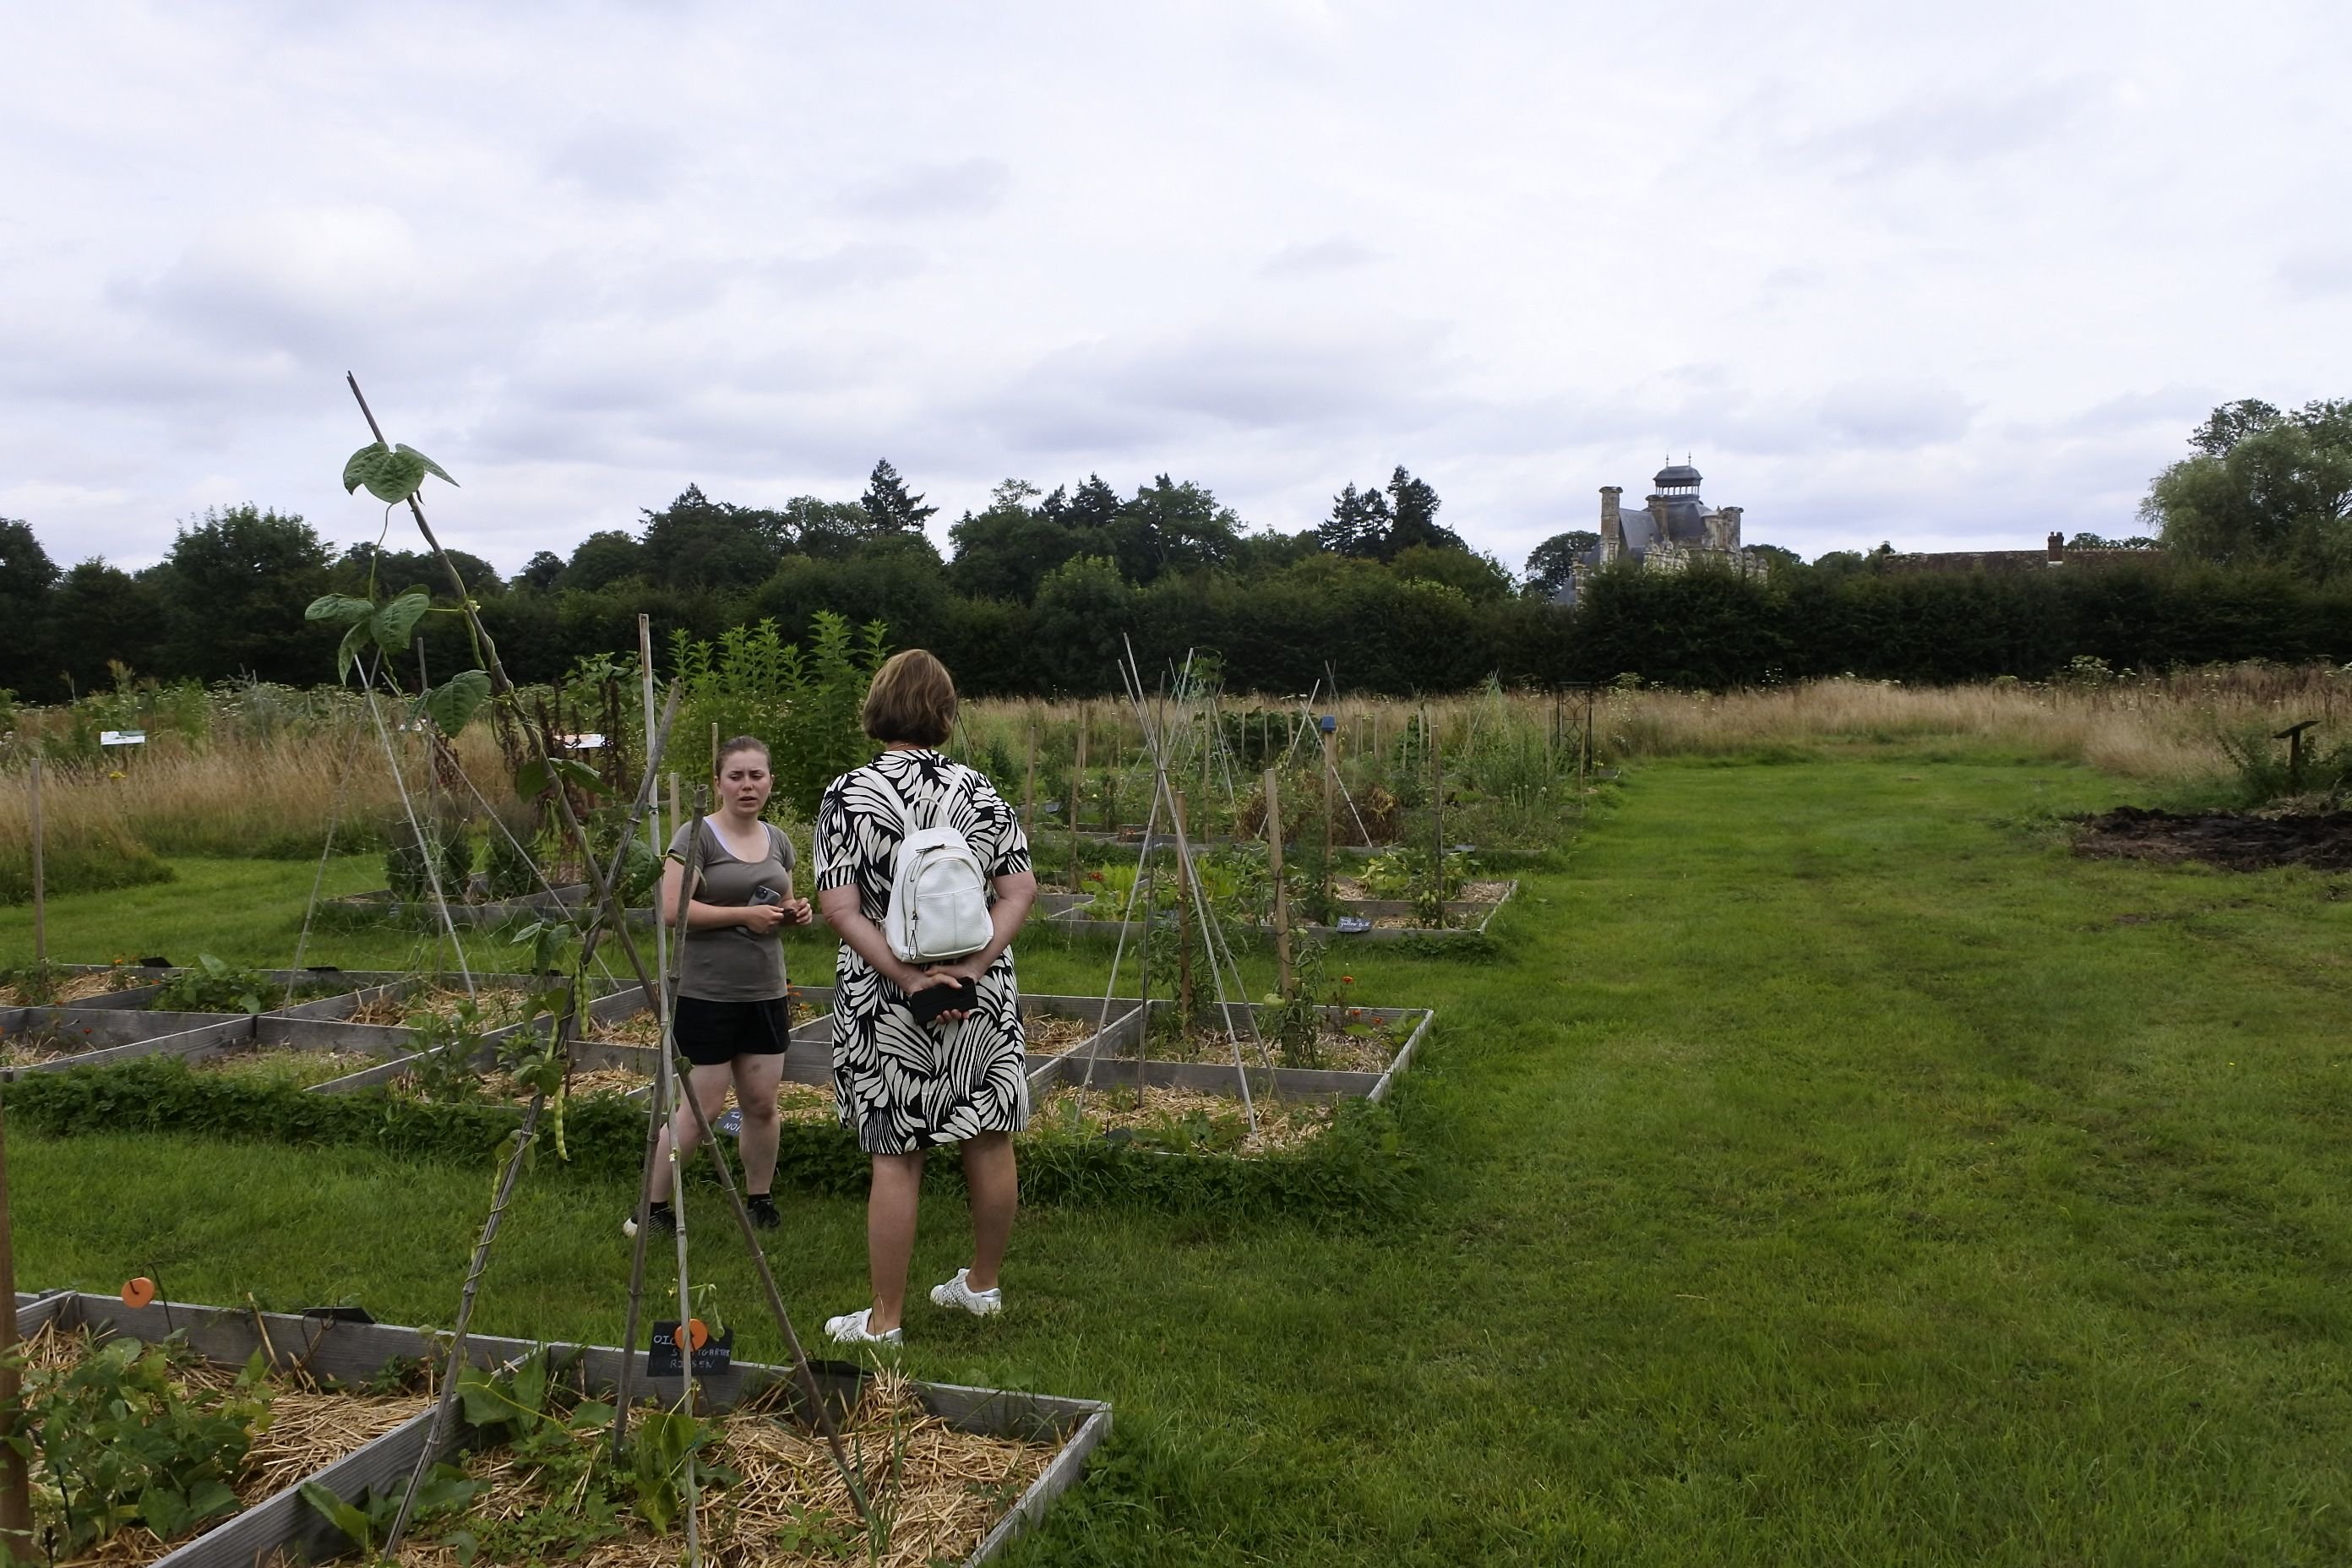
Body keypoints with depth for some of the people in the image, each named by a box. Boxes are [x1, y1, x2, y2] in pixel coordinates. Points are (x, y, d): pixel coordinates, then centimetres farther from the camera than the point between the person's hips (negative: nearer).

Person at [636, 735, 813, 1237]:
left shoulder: (778, 841, 12)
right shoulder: (696, 835, -8)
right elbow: (673, 911, -15)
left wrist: (794, 912, 1)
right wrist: (743, 915, -20)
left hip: (766, 992, 6)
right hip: (706, 994, -6)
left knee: (761, 1104, 7)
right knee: (702, 1106, -2)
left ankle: (759, 1200, 23)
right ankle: (653, 1205, 14)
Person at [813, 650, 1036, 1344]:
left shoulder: (847, 795, -7)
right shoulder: (978, 790, 0)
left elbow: (839, 907, -14)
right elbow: (1020, 888, -6)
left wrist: (908, 976, -16)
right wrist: (973, 962, -13)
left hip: (887, 1003, -2)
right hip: (981, 995, 3)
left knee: (896, 1158, 5)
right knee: (989, 1142, 15)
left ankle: (885, 1318, 17)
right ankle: (983, 1285, 32)